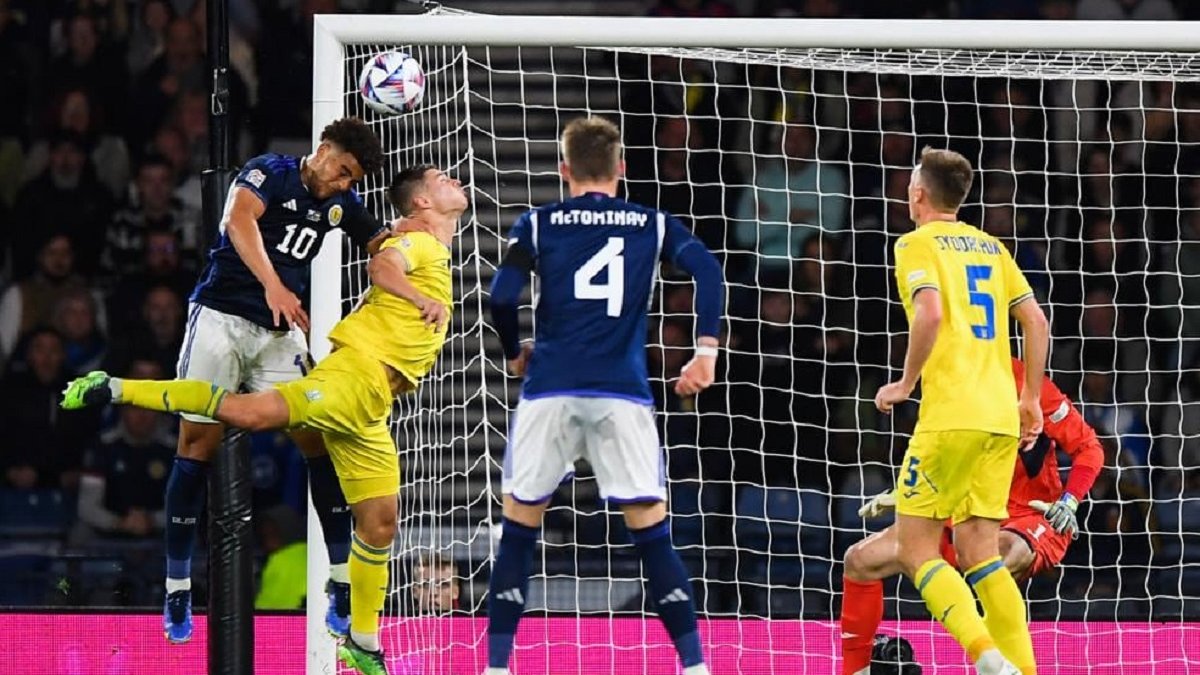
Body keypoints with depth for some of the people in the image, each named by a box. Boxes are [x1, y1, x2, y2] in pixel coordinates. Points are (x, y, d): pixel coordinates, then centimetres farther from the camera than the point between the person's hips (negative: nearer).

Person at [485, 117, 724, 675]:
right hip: (623, 394, 0)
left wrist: (514, 354, 15)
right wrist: (706, 350, -6)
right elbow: (706, 270, -4)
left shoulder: (538, 224, 9)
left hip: (550, 390, 0)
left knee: (518, 529, 9)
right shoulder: (653, 225, 13)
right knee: (652, 535, 5)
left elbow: (501, 297, -2)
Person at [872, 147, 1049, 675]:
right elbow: (1036, 321, 14)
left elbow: (929, 314, -17)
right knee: (978, 554, 10)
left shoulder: (918, 243, -1)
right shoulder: (990, 246, 18)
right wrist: (1030, 399, 20)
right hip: (1001, 417, 7)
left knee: (916, 550, -2)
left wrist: (905, 383, -6)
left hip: (951, 414, -7)